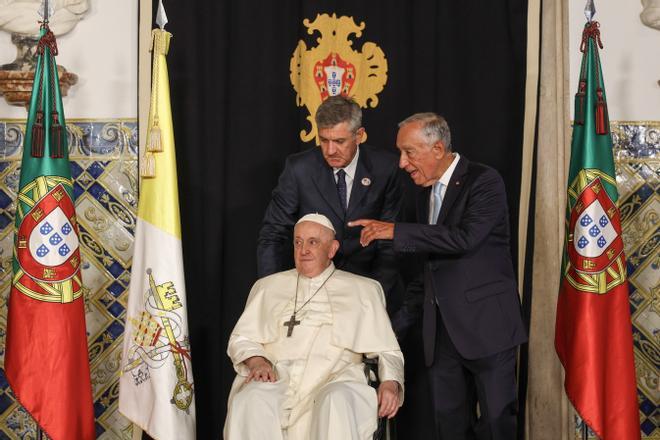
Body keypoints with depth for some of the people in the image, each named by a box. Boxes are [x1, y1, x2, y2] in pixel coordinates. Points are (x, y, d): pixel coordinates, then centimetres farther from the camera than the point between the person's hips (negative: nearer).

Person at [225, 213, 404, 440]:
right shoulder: (268, 286, 25)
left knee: (338, 402, -38)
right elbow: (240, 338, 21)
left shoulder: (362, 290, 21)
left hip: (333, 380, -1)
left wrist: (390, 384, -5)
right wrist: (257, 361, -2)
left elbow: (387, 351, 16)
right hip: (276, 378, 1)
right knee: (250, 402, -35)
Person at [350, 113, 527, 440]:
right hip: (441, 331, 7)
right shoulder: (427, 195, 16)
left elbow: (466, 238, -24)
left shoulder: (484, 181, -8)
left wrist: (396, 231, -20)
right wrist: (400, 323, 19)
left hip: (486, 326, -7)